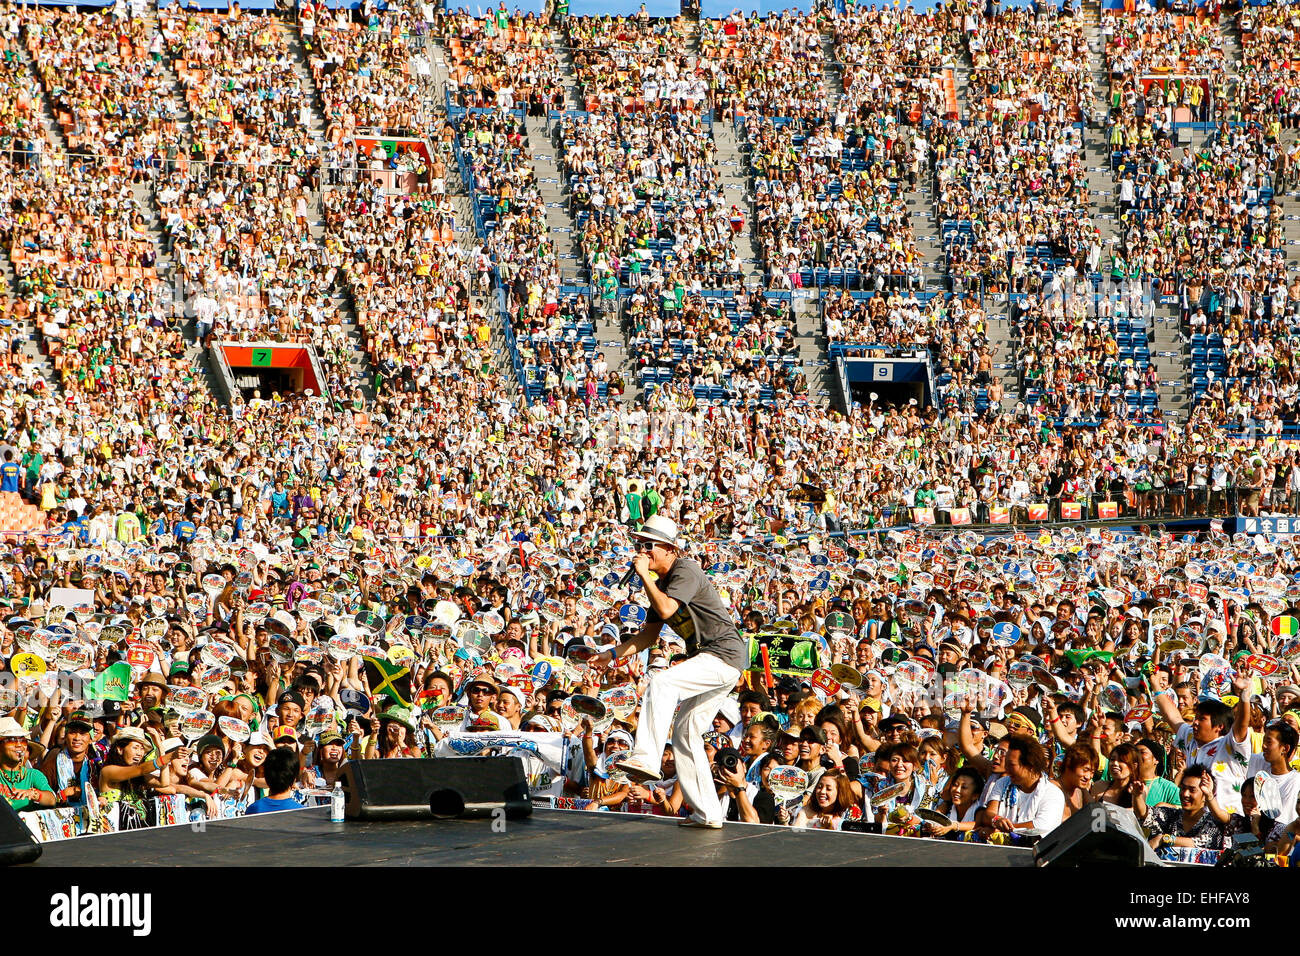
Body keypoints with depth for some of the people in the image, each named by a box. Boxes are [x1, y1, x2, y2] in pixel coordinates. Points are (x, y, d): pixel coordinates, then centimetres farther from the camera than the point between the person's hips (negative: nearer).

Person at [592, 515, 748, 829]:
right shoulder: (662, 581, 16)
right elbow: (650, 633, 22)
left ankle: (647, 758, -40)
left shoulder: (686, 571, -13)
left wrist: (644, 575, -20)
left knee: (662, 683, -30)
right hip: (705, 661, 11)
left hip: (724, 655, -11)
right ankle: (707, 814, 14)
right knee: (685, 733, 10)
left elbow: (666, 609, -29)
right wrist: (613, 654, 13)